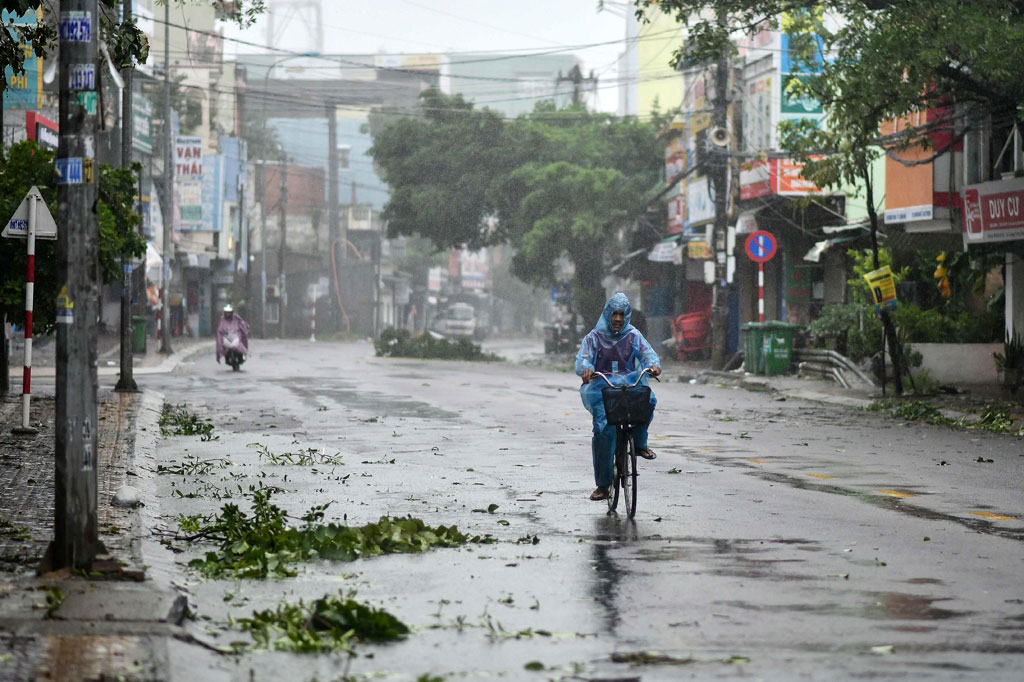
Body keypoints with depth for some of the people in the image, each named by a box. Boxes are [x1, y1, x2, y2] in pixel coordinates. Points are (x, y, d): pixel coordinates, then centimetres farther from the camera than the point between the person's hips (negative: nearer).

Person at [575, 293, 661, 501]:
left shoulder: (633, 336, 12)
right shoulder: (594, 337, 8)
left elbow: (647, 353, -1)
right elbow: (582, 359, -4)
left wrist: (653, 364, -26)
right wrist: (586, 369, -30)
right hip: (601, 388, -1)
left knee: (648, 400, -34)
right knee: (603, 430, -23)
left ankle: (639, 443, -8)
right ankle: (603, 484, -13)